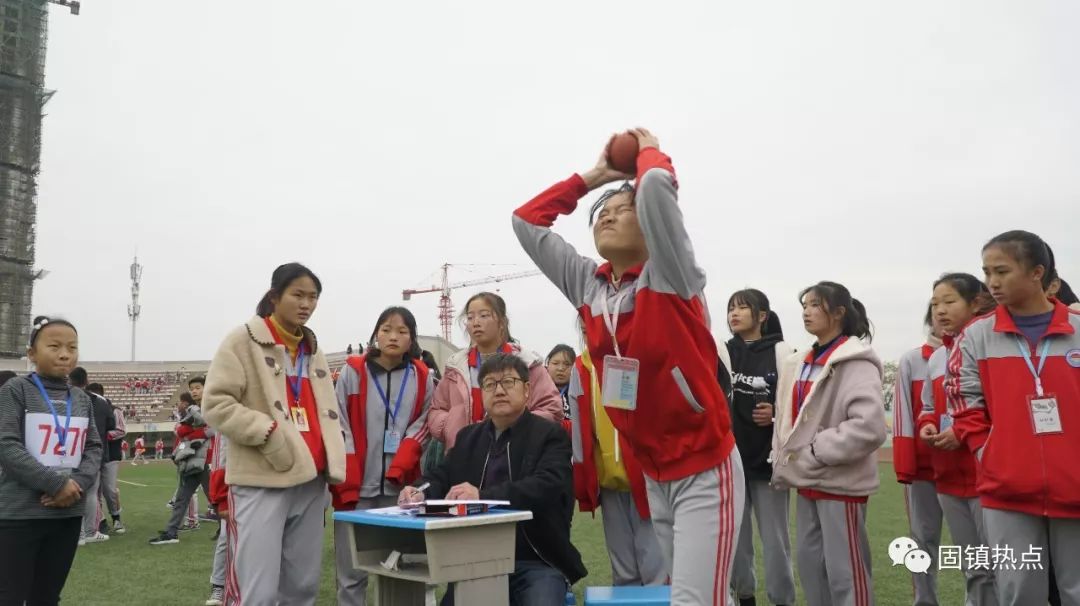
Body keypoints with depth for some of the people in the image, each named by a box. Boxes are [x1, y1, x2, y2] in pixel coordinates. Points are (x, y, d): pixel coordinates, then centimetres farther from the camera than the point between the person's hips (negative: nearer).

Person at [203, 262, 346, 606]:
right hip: (262, 482, -6)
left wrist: (335, 465, 8)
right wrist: (269, 432, -17)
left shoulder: (312, 348, 18)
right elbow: (216, 404, -8)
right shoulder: (244, 340, -1)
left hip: (311, 480, 6)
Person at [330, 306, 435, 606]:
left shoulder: (422, 378, 6)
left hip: (400, 487, 2)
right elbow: (340, 430, -2)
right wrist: (346, 485, -9)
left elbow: (421, 426, 6)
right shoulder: (353, 372, 1)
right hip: (357, 487, -1)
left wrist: (398, 468, -9)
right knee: (352, 571, 3)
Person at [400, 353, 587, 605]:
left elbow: (547, 485, -19)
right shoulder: (468, 436, 16)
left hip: (537, 563, -4)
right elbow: (442, 476, 8)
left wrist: (483, 496, -30)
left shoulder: (550, 435, -2)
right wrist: (422, 493, -16)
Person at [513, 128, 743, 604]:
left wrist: (647, 149, -4)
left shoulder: (668, 277, -12)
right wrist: (593, 176, 8)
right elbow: (526, 222, 7)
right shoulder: (587, 286, 3)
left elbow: (657, 184, -26)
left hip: (705, 470, -6)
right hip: (653, 474, 6)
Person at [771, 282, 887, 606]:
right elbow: (787, 419, 15)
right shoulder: (798, 363, 12)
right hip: (807, 480, 8)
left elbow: (870, 426, -24)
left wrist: (817, 451, -18)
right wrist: (784, 463, 4)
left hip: (840, 481, -8)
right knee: (809, 562, 16)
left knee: (844, 568, 1)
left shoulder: (856, 363, -13)